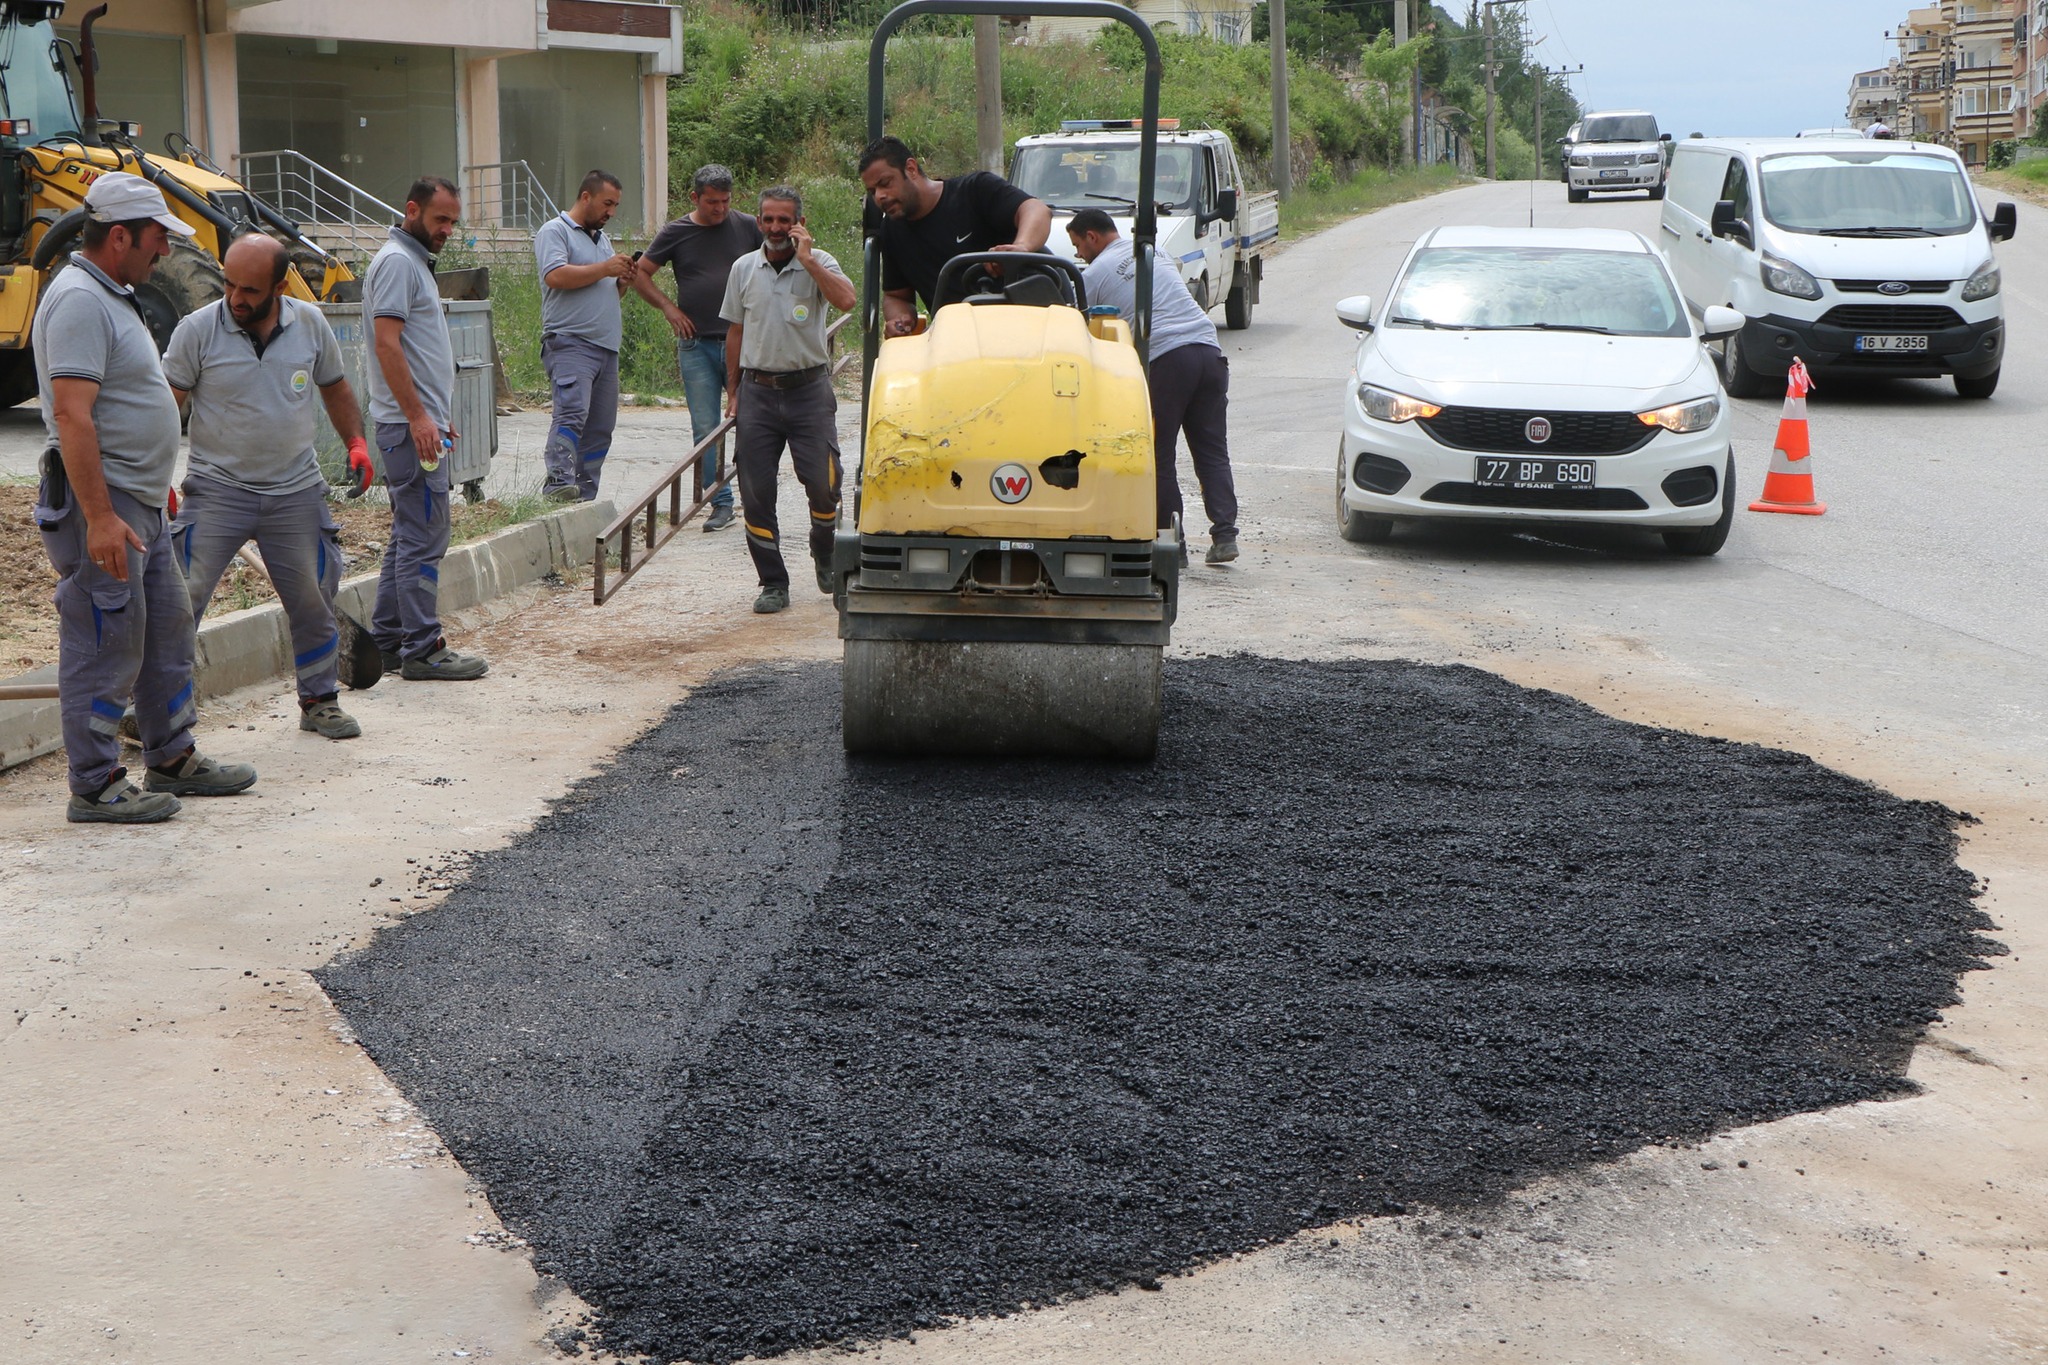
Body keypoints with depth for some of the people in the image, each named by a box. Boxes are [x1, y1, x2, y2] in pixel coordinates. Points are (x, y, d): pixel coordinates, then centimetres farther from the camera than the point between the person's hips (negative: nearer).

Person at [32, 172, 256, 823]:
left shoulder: (111, 295, 16)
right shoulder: (79, 300, -18)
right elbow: (71, 414, -25)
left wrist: (155, 484, 26)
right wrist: (99, 517, -29)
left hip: (140, 504, 11)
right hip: (100, 505, -11)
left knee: (167, 628, 17)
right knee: (104, 646, -5)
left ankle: (171, 759, 28)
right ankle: (94, 786, 3)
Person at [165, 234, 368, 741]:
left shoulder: (310, 323, 0)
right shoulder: (198, 329, -9)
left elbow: (334, 385, 16)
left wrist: (356, 442, 5)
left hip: (296, 490, 3)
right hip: (217, 487, -3)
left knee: (313, 600, 9)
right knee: (180, 599, -8)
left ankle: (320, 700, 26)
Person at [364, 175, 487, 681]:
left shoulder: (415, 261, 21)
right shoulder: (397, 261, -12)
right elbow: (386, 343, -21)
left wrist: (439, 414, 24)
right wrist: (418, 416, -24)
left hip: (419, 422, 11)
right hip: (410, 425, -11)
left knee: (409, 536, 13)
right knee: (423, 539, -8)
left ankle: (387, 643, 18)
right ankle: (421, 649, -5)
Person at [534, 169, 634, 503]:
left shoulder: (602, 238, 26)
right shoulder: (554, 231, 0)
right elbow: (556, 276, -17)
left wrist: (622, 280, 9)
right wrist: (605, 268, -10)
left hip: (607, 347, 8)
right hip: (570, 343, -8)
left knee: (601, 426, 5)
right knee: (571, 412, -25)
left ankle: (585, 498, 8)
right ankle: (558, 482, -34)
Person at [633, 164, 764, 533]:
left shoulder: (748, 227, 5)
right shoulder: (675, 233, 5)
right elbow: (640, 274, 12)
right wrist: (668, 308, 2)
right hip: (697, 345, 0)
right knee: (706, 430, 0)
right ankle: (721, 504, 8)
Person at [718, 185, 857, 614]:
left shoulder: (819, 264, -1)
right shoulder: (744, 269, 8)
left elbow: (846, 301, -22)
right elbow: (735, 333, 15)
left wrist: (807, 259, -19)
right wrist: (732, 392, 13)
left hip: (809, 389, -3)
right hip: (757, 391, 3)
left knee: (823, 484, -5)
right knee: (755, 492, 0)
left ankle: (825, 558, 24)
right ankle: (773, 583, 10)